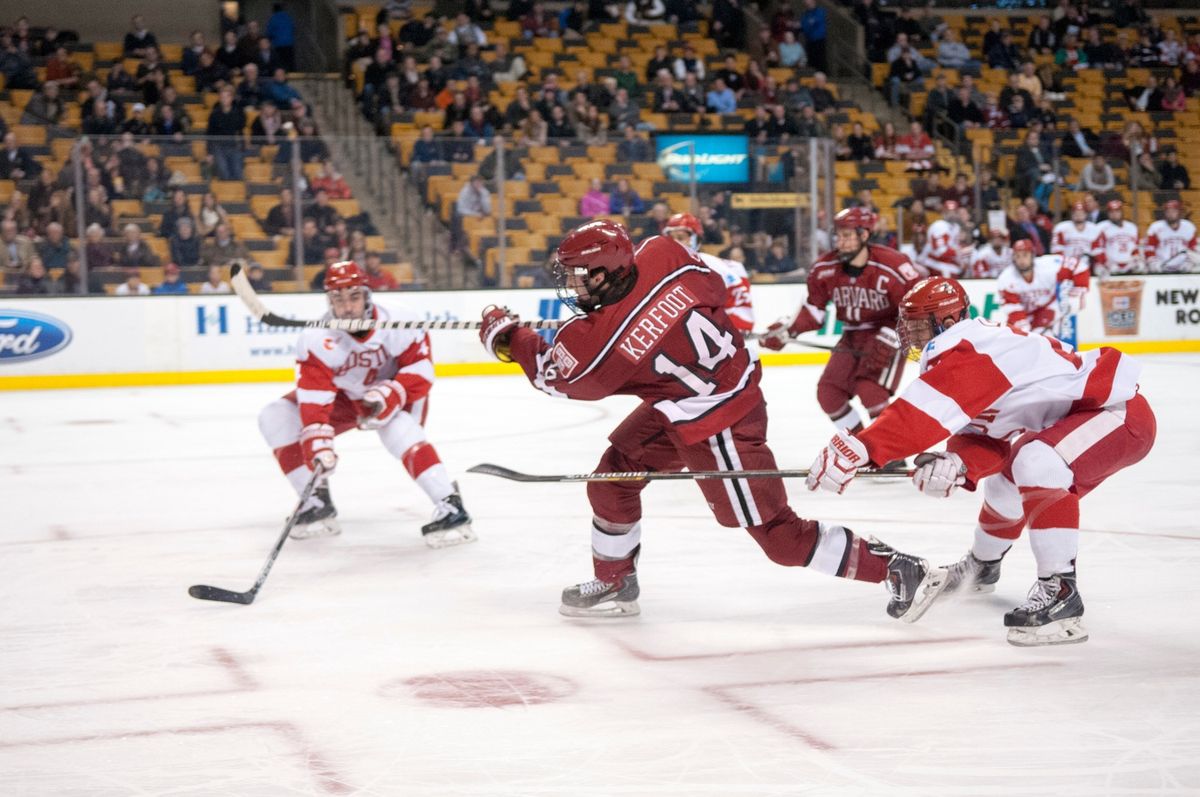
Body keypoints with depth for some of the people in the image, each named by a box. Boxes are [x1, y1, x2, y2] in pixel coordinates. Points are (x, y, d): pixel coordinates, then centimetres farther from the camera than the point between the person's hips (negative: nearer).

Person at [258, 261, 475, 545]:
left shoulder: (399, 325, -26)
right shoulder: (317, 341, -26)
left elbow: (419, 372, -19)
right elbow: (314, 397, -32)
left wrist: (391, 394, -36)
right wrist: (317, 442, -44)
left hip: (394, 397, -3)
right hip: (344, 397, 3)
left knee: (398, 428, -37)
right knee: (275, 418, -12)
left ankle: (450, 508, -34)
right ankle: (317, 503, -5)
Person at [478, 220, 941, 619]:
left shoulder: (605, 336, -25)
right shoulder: (662, 254, -12)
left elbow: (557, 376, -4)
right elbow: (716, 290, 6)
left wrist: (506, 335, 9)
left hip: (720, 426, -9)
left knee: (778, 534, -3)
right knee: (614, 475, 14)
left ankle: (899, 569, 3)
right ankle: (615, 585, 31)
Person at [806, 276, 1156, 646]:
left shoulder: (968, 349, -23)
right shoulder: (966, 350, 7)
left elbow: (926, 410, -37)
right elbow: (982, 436, 1)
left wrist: (860, 449, -43)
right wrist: (958, 464, -20)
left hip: (1120, 411, -11)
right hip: (1076, 412, 11)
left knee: (1037, 465, -34)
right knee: (1007, 485, 23)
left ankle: (1060, 590, -24)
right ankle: (981, 567, 51)